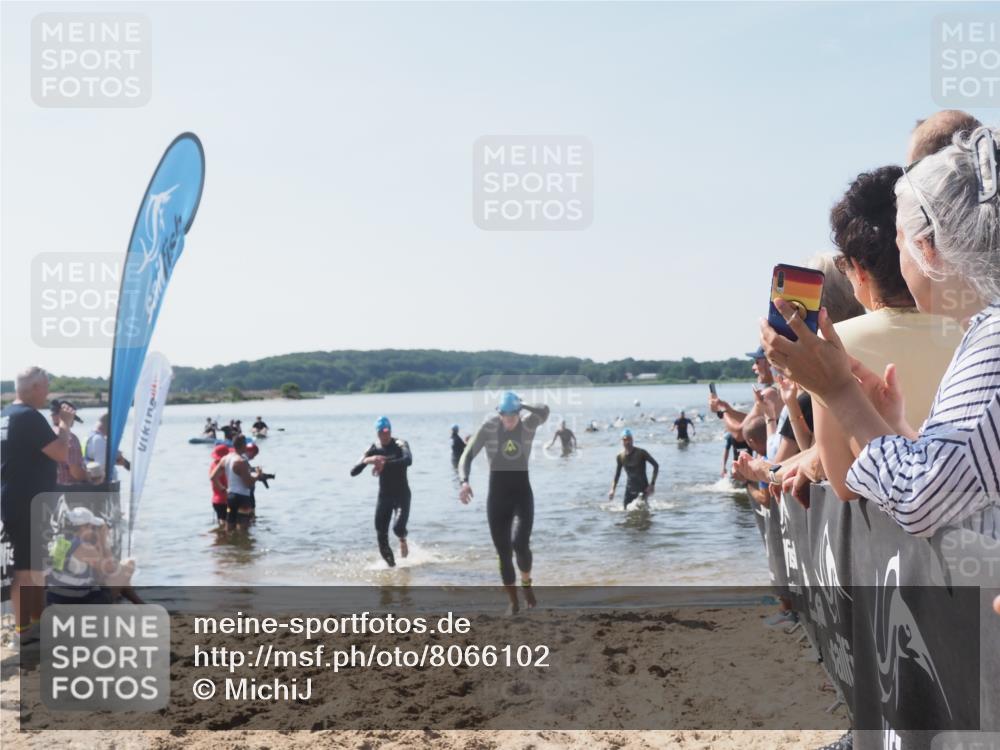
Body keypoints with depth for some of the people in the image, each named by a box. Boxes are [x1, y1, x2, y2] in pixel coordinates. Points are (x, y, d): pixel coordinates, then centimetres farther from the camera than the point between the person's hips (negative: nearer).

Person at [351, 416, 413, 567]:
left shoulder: (400, 445, -9)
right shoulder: (373, 450, 0)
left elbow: (408, 460, -32)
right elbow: (353, 472, -6)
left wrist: (385, 463, -43)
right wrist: (367, 460, -26)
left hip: (402, 494, -3)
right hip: (384, 496, 3)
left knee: (399, 527, -24)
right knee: (381, 537, -3)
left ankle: (402, 540, 11)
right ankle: (391, 565, 15)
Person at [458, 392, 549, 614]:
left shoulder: (528, 425, -4)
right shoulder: (489, 427, -8)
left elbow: (545, 411, -25)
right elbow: (467, 456, -12)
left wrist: (522, 406, -31)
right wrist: (464, 481, -26)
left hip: (522, 492, 0)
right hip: (497, 495, 1)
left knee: (520, 543, -21)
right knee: (503, 552, 2)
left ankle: (526, 583, 9)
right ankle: (513, 602, 18)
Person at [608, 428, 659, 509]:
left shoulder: (641, 453, -10)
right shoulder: (620, 457, 1)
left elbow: (656, 465, -6)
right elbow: (617, 476, 9)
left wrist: (652, 484, -13)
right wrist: (612, 490, -4)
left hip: (642, 489, -4)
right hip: (629, 489, 4)